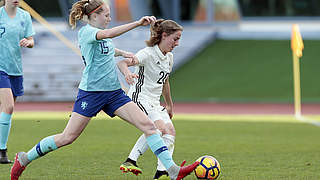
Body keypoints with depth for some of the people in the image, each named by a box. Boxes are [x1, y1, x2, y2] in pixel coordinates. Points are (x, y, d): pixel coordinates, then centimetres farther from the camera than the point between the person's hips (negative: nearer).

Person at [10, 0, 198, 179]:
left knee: (148, 125, -8)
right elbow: (107, 34, -32)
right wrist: (138, 23, -37)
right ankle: (24, 159, 15)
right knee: (67, 137, -4)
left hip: (114, 92, 8)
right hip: (91, 91, -8)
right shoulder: (86, 32, -10)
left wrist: (121, 52, 31)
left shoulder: (101, 34, 16)